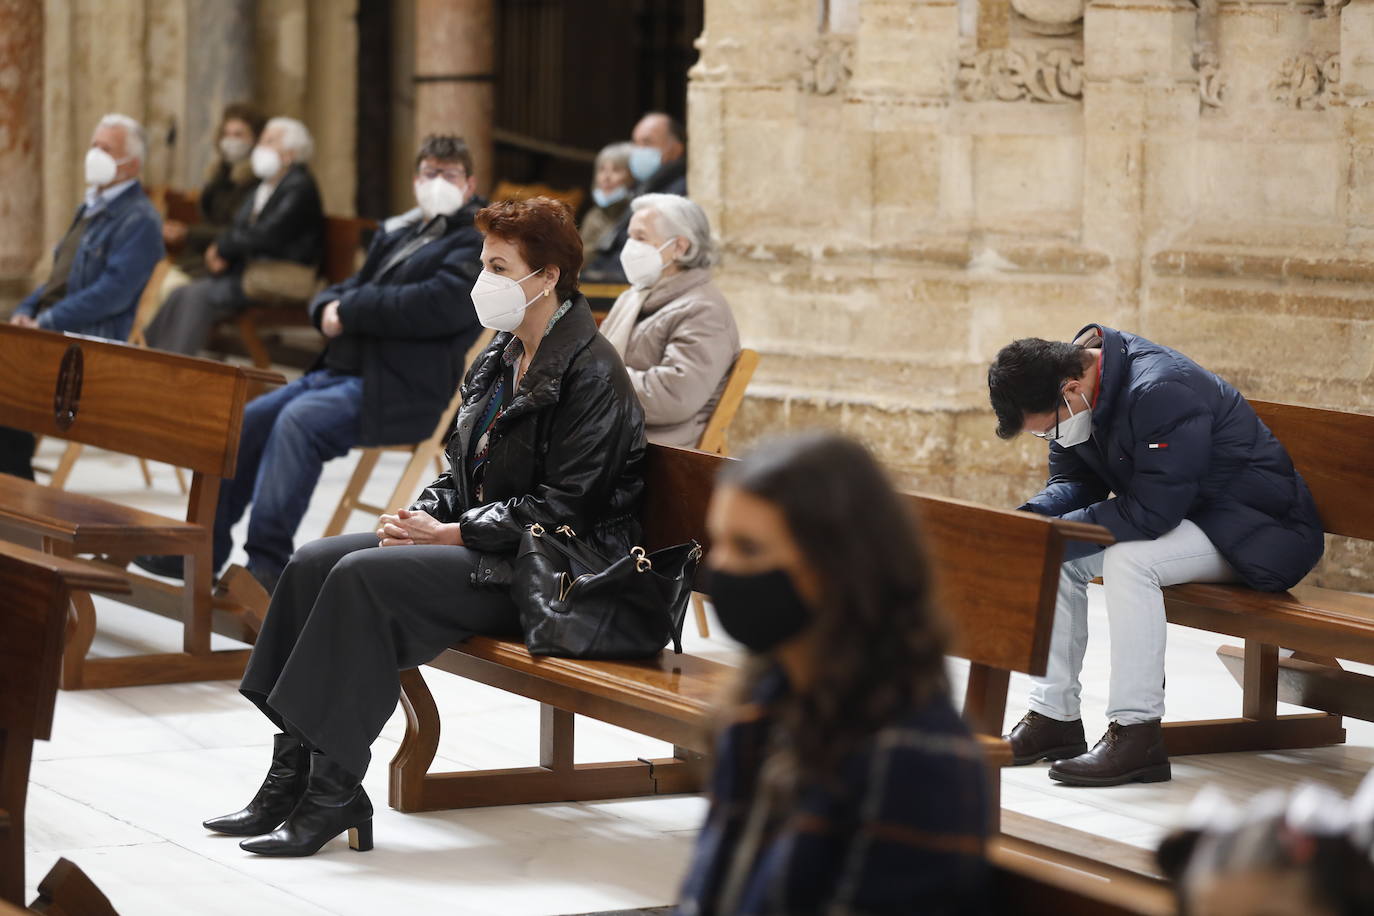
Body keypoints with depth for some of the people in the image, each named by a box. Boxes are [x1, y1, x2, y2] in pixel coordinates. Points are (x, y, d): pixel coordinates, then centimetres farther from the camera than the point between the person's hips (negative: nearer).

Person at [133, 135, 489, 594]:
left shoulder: (476, 242, -3)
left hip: (399, 390, -9)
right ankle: (204, 550, 3)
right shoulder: (397, 234, 24)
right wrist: (329, 309, -1)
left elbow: (440, 304, -19)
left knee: (299, 419, -30)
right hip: (340, 369, 9)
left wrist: (350, 309, -11)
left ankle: (267, 563, -31)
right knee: (249, 421, -3)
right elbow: (345, 290, 26)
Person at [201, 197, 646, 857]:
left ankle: (333, 796, -22)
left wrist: (454, 534, -18)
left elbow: (562, 505, -18)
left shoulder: (591, 373, -14)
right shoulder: (502, 357, 14)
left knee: (365, 576, -26)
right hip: (480, 543, 9)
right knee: (313, 563, -8)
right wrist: (422, 515, -2)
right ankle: (290, 777, -11)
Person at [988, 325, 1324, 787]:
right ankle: (1053, 718, 1)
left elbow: (1151, 511, -33)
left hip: (1259, 531, -10)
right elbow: (1070, 482, 5)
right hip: (1179, 517, 10)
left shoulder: (1162, 393, -31)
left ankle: (1137, 737, -27)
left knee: (1127, 559, -31)